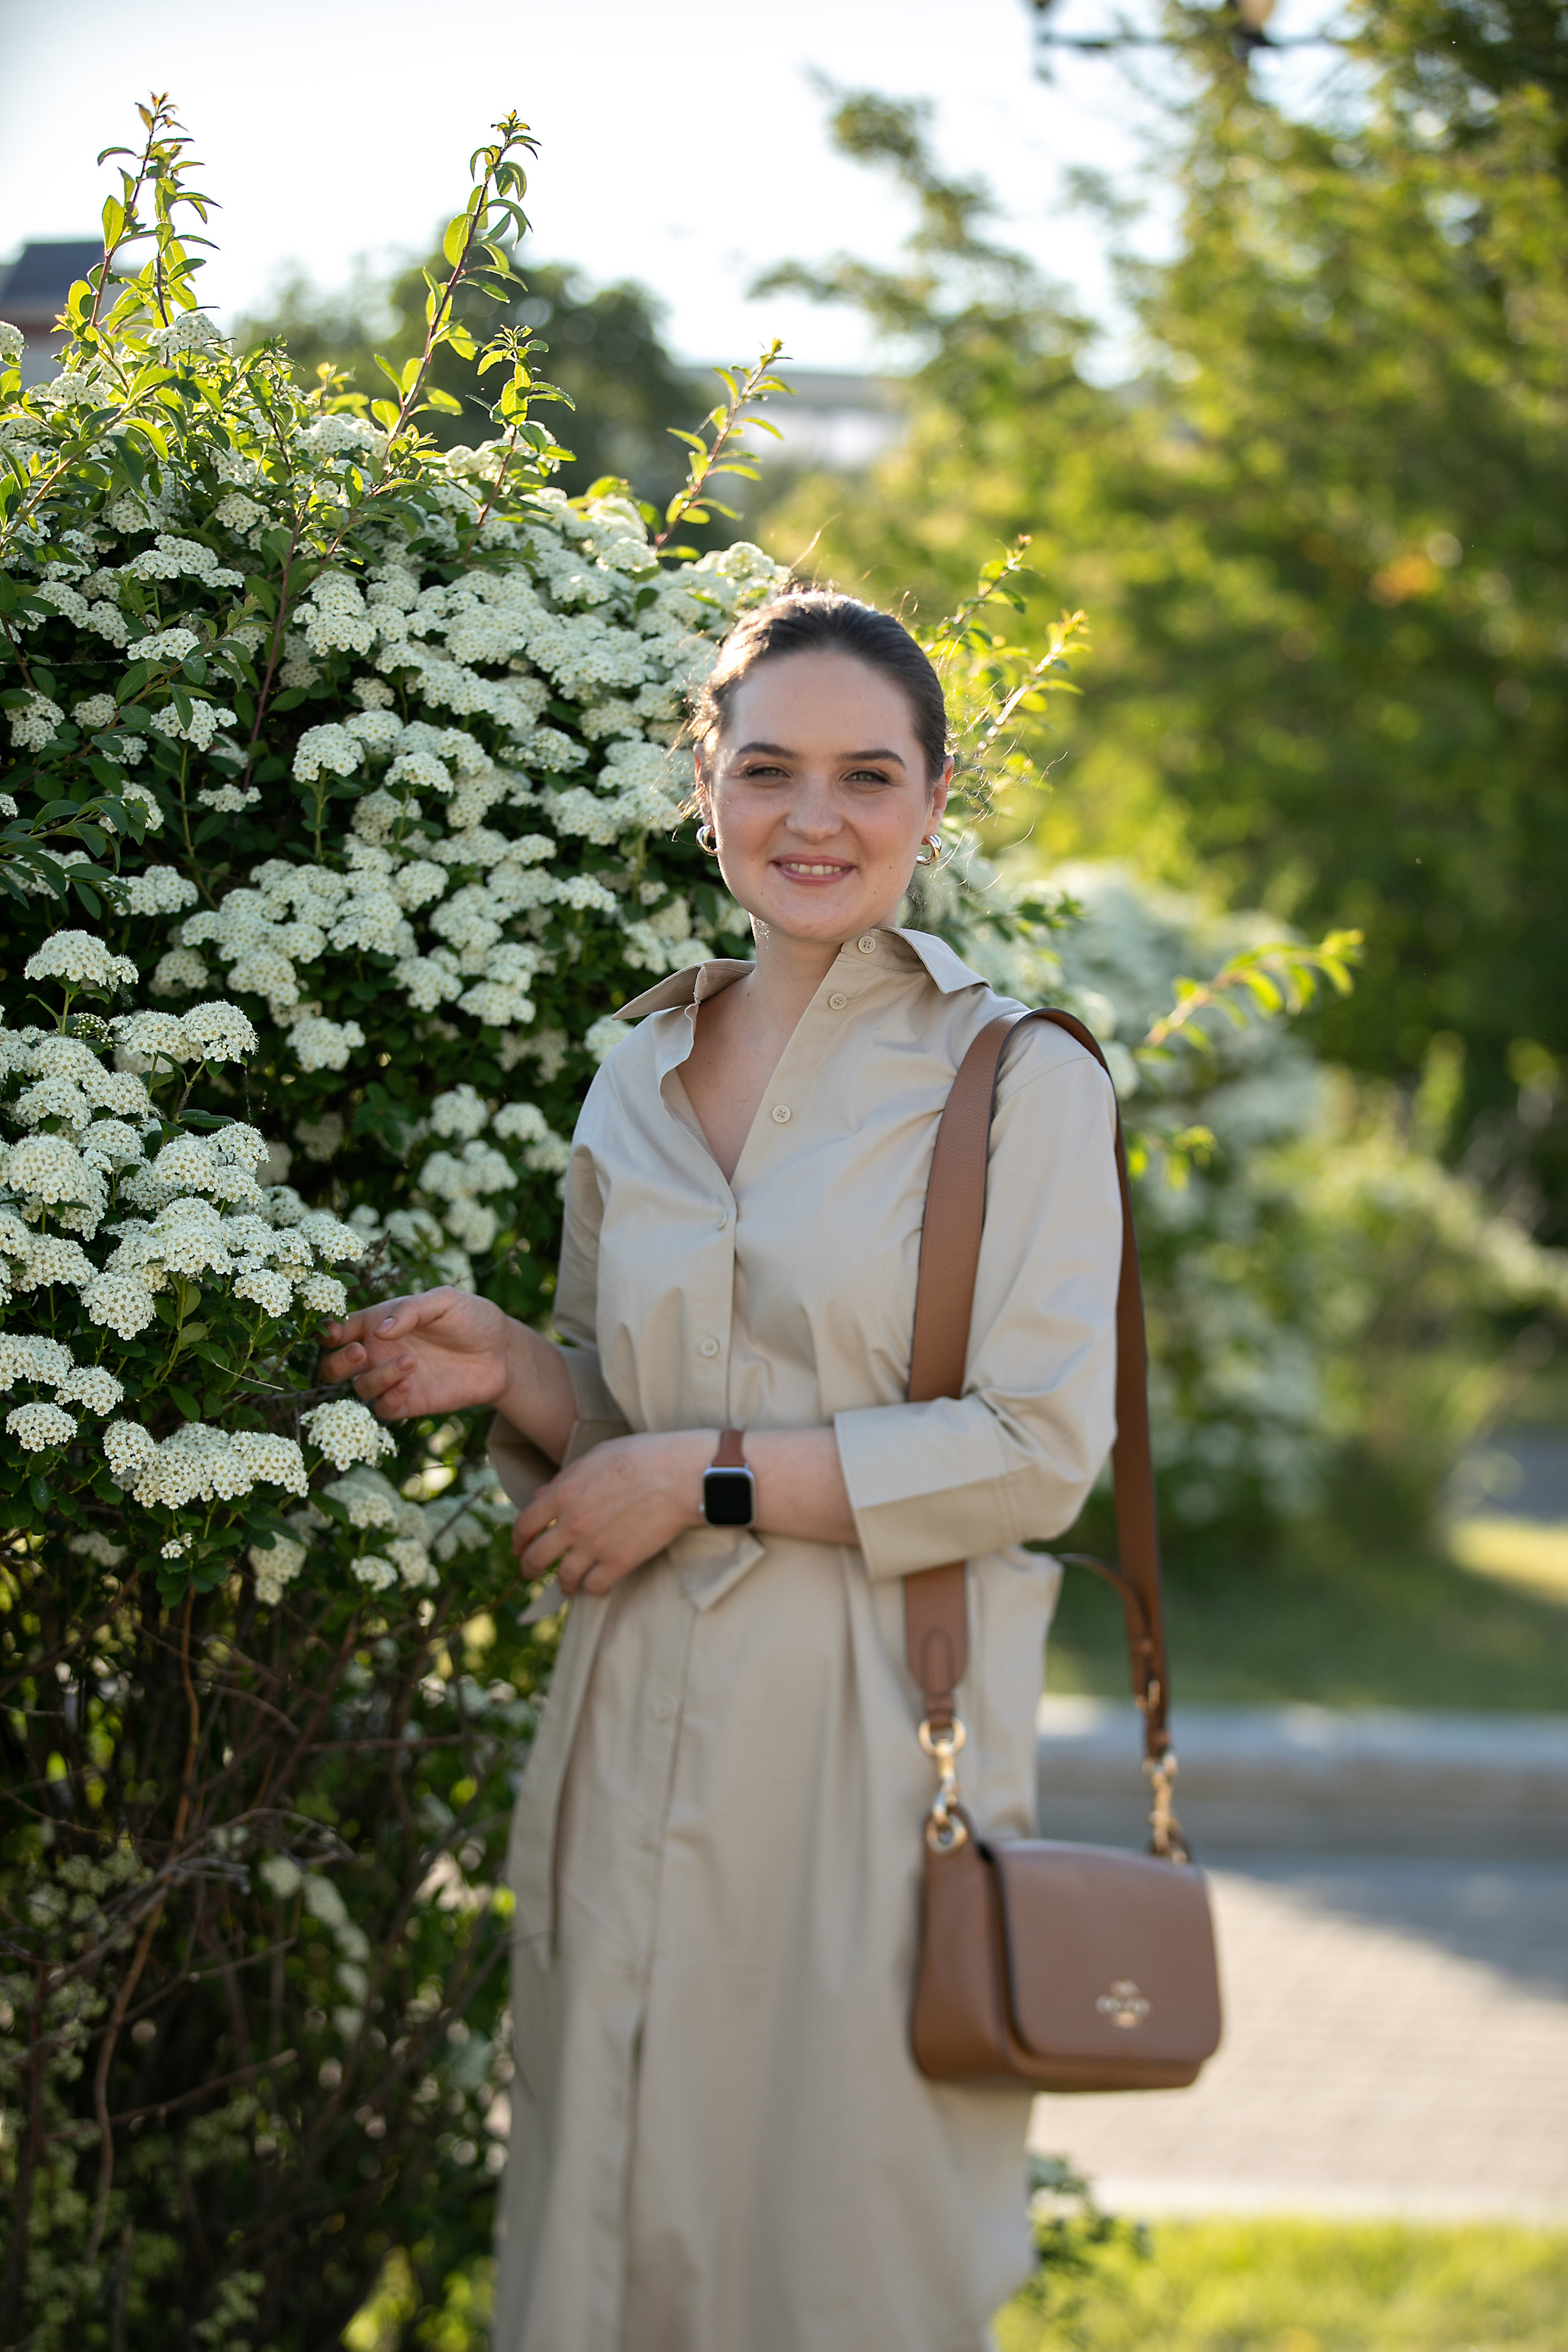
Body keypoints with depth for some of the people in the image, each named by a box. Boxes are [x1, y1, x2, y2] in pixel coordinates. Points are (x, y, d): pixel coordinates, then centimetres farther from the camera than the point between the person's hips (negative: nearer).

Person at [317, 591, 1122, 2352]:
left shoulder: (1017, 1081, -3)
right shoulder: (638, 1080, 11)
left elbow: (1039, 1453, -10)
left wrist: (709, 1474, -12)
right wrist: (512, 1375, -1)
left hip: (876, 1741, -4)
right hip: (641, 1740, 4)